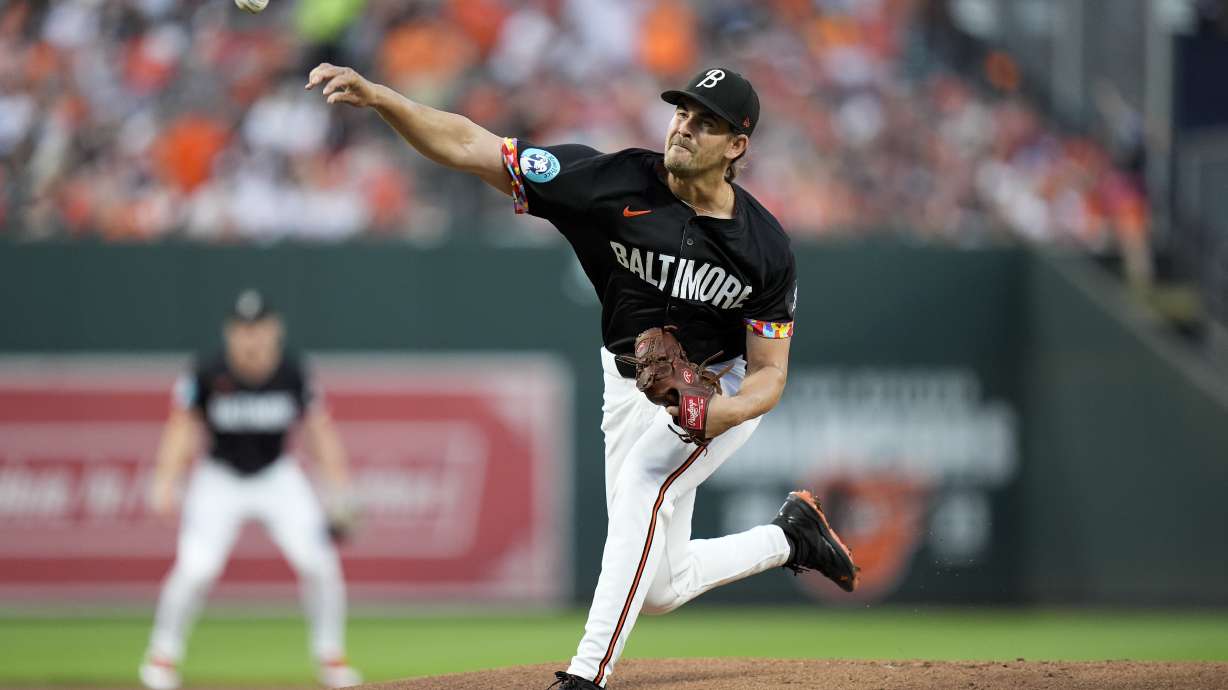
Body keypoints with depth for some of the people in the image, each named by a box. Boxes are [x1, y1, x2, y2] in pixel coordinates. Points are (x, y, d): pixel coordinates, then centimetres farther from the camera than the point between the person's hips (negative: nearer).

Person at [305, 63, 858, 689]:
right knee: (658, 588, 5)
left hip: (726, 389, -3)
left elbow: (769, 375, -13)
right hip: (631, 389, 3)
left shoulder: (765, 248, -21)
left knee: (644, 484, -32)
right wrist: (378, 97, -41)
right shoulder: (614, 183, -22)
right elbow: (468, 148, -27)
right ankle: (790, 538, 32)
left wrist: (716, 414, -36)